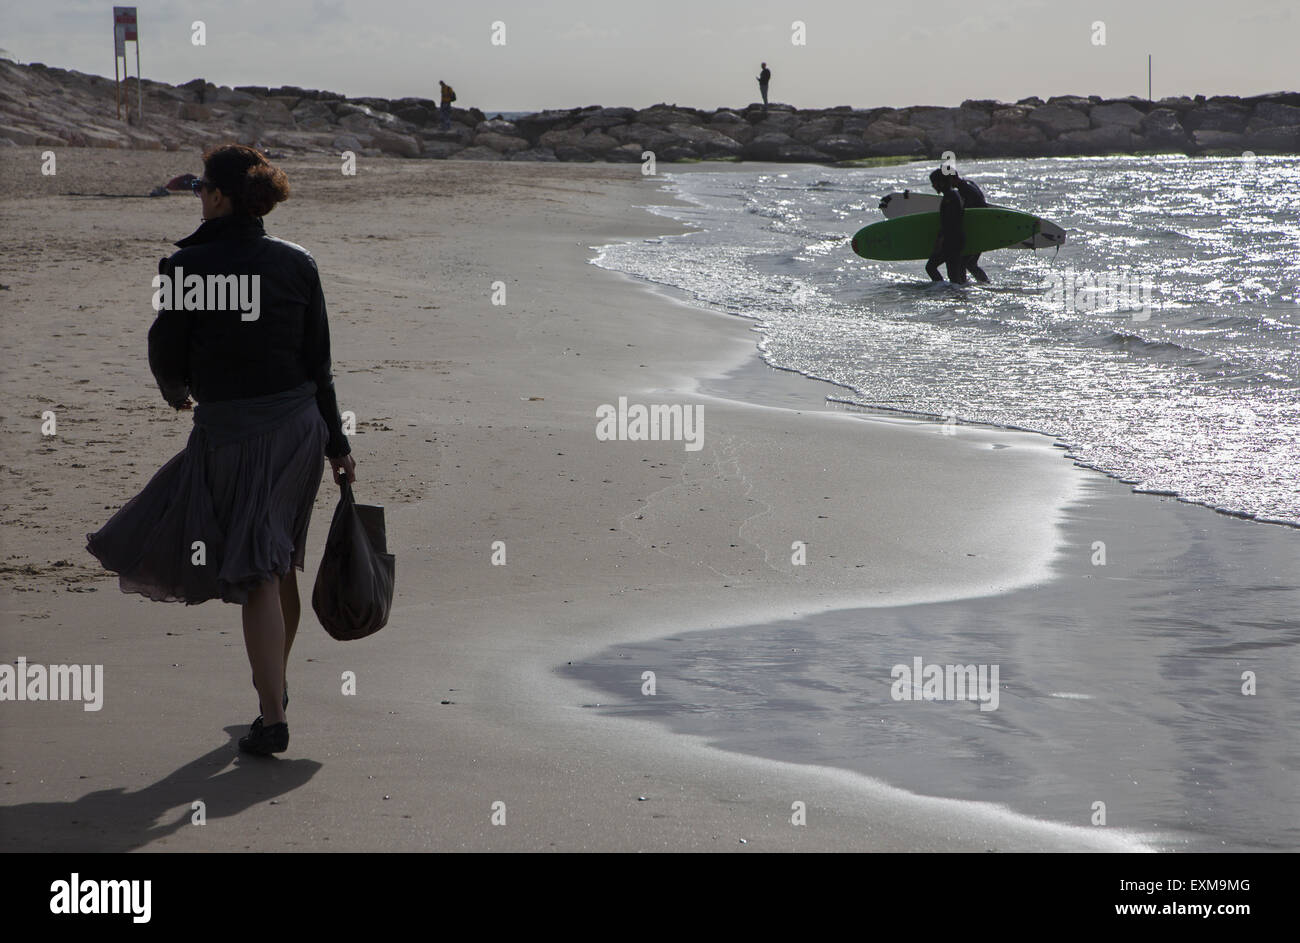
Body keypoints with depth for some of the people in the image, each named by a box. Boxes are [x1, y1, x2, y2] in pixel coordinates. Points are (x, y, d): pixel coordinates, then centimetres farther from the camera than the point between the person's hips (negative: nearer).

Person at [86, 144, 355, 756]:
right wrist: (337, 444, 11)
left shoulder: (187, 266, -13)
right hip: (299, 424, 5)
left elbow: (168, 360, -3)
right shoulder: (297, 264, 0)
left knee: (256, 575, 1)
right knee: (281, 566, 20)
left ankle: (273, 719, 2)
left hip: (230, 431, -5)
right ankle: (275, 686, 35)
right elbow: (319, 364, 4)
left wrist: (178, 392, 20)